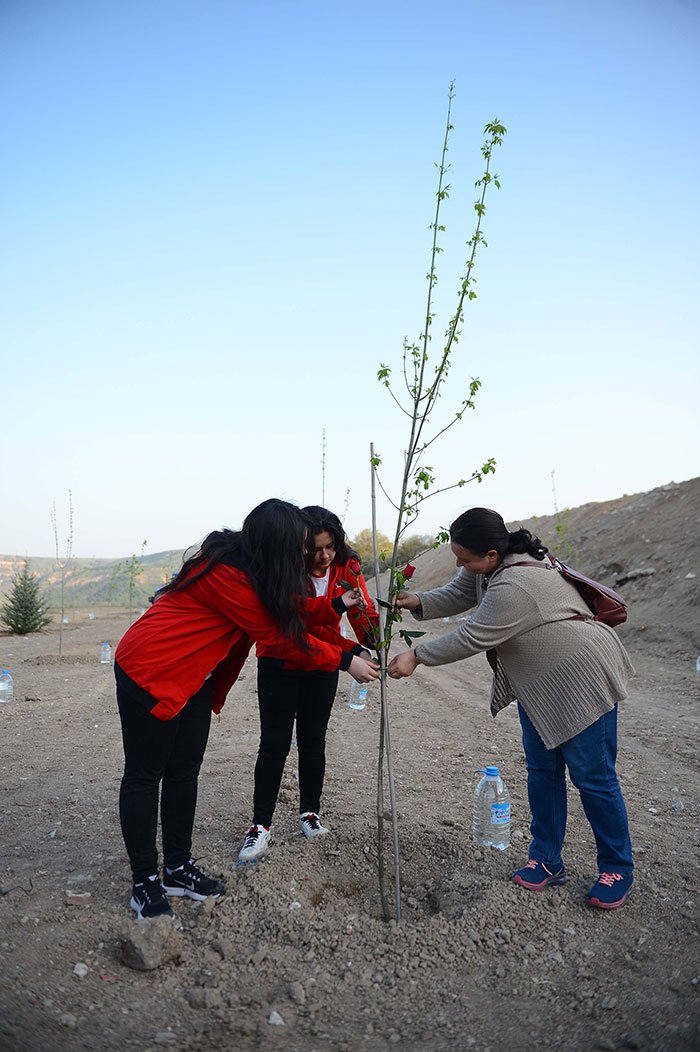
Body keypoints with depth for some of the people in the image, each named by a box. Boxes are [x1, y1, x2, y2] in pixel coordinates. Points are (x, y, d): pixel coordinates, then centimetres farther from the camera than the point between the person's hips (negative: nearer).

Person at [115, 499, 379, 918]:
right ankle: (145, 882, 16)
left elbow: (289, 618, 9)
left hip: (192, 678, 9)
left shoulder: (244, 564, 0)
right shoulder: (229, 575, -28)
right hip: (149, 673, -9)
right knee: (145, 775, 4)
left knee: (184, 772, 13)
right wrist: (346, 661, -14)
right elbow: (278, 638, -21)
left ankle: (179, 868, 25)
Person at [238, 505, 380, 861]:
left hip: (322, 666, 3)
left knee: (313, 741, 10)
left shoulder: (347, 568, -10)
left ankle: (309, 813, 27)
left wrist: (367, 644, -37)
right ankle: (261, 825, 9)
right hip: (279, 666, -3)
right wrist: (334, 605, -49)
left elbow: (363, 609, -18)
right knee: (274, 744, -2)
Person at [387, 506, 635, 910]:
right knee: (542, 771, 12)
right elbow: (458, 594, 8)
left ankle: (618, 869, 19)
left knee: (593, 777, 1)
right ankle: (547, 861, 23)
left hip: (582, 680, -10)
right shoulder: (490, 566, -4)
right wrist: (420, 603, -10)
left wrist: (416, 657, -19)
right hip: (539, 684, 10)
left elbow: (472, 638, -29)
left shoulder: (514, 586, -34)